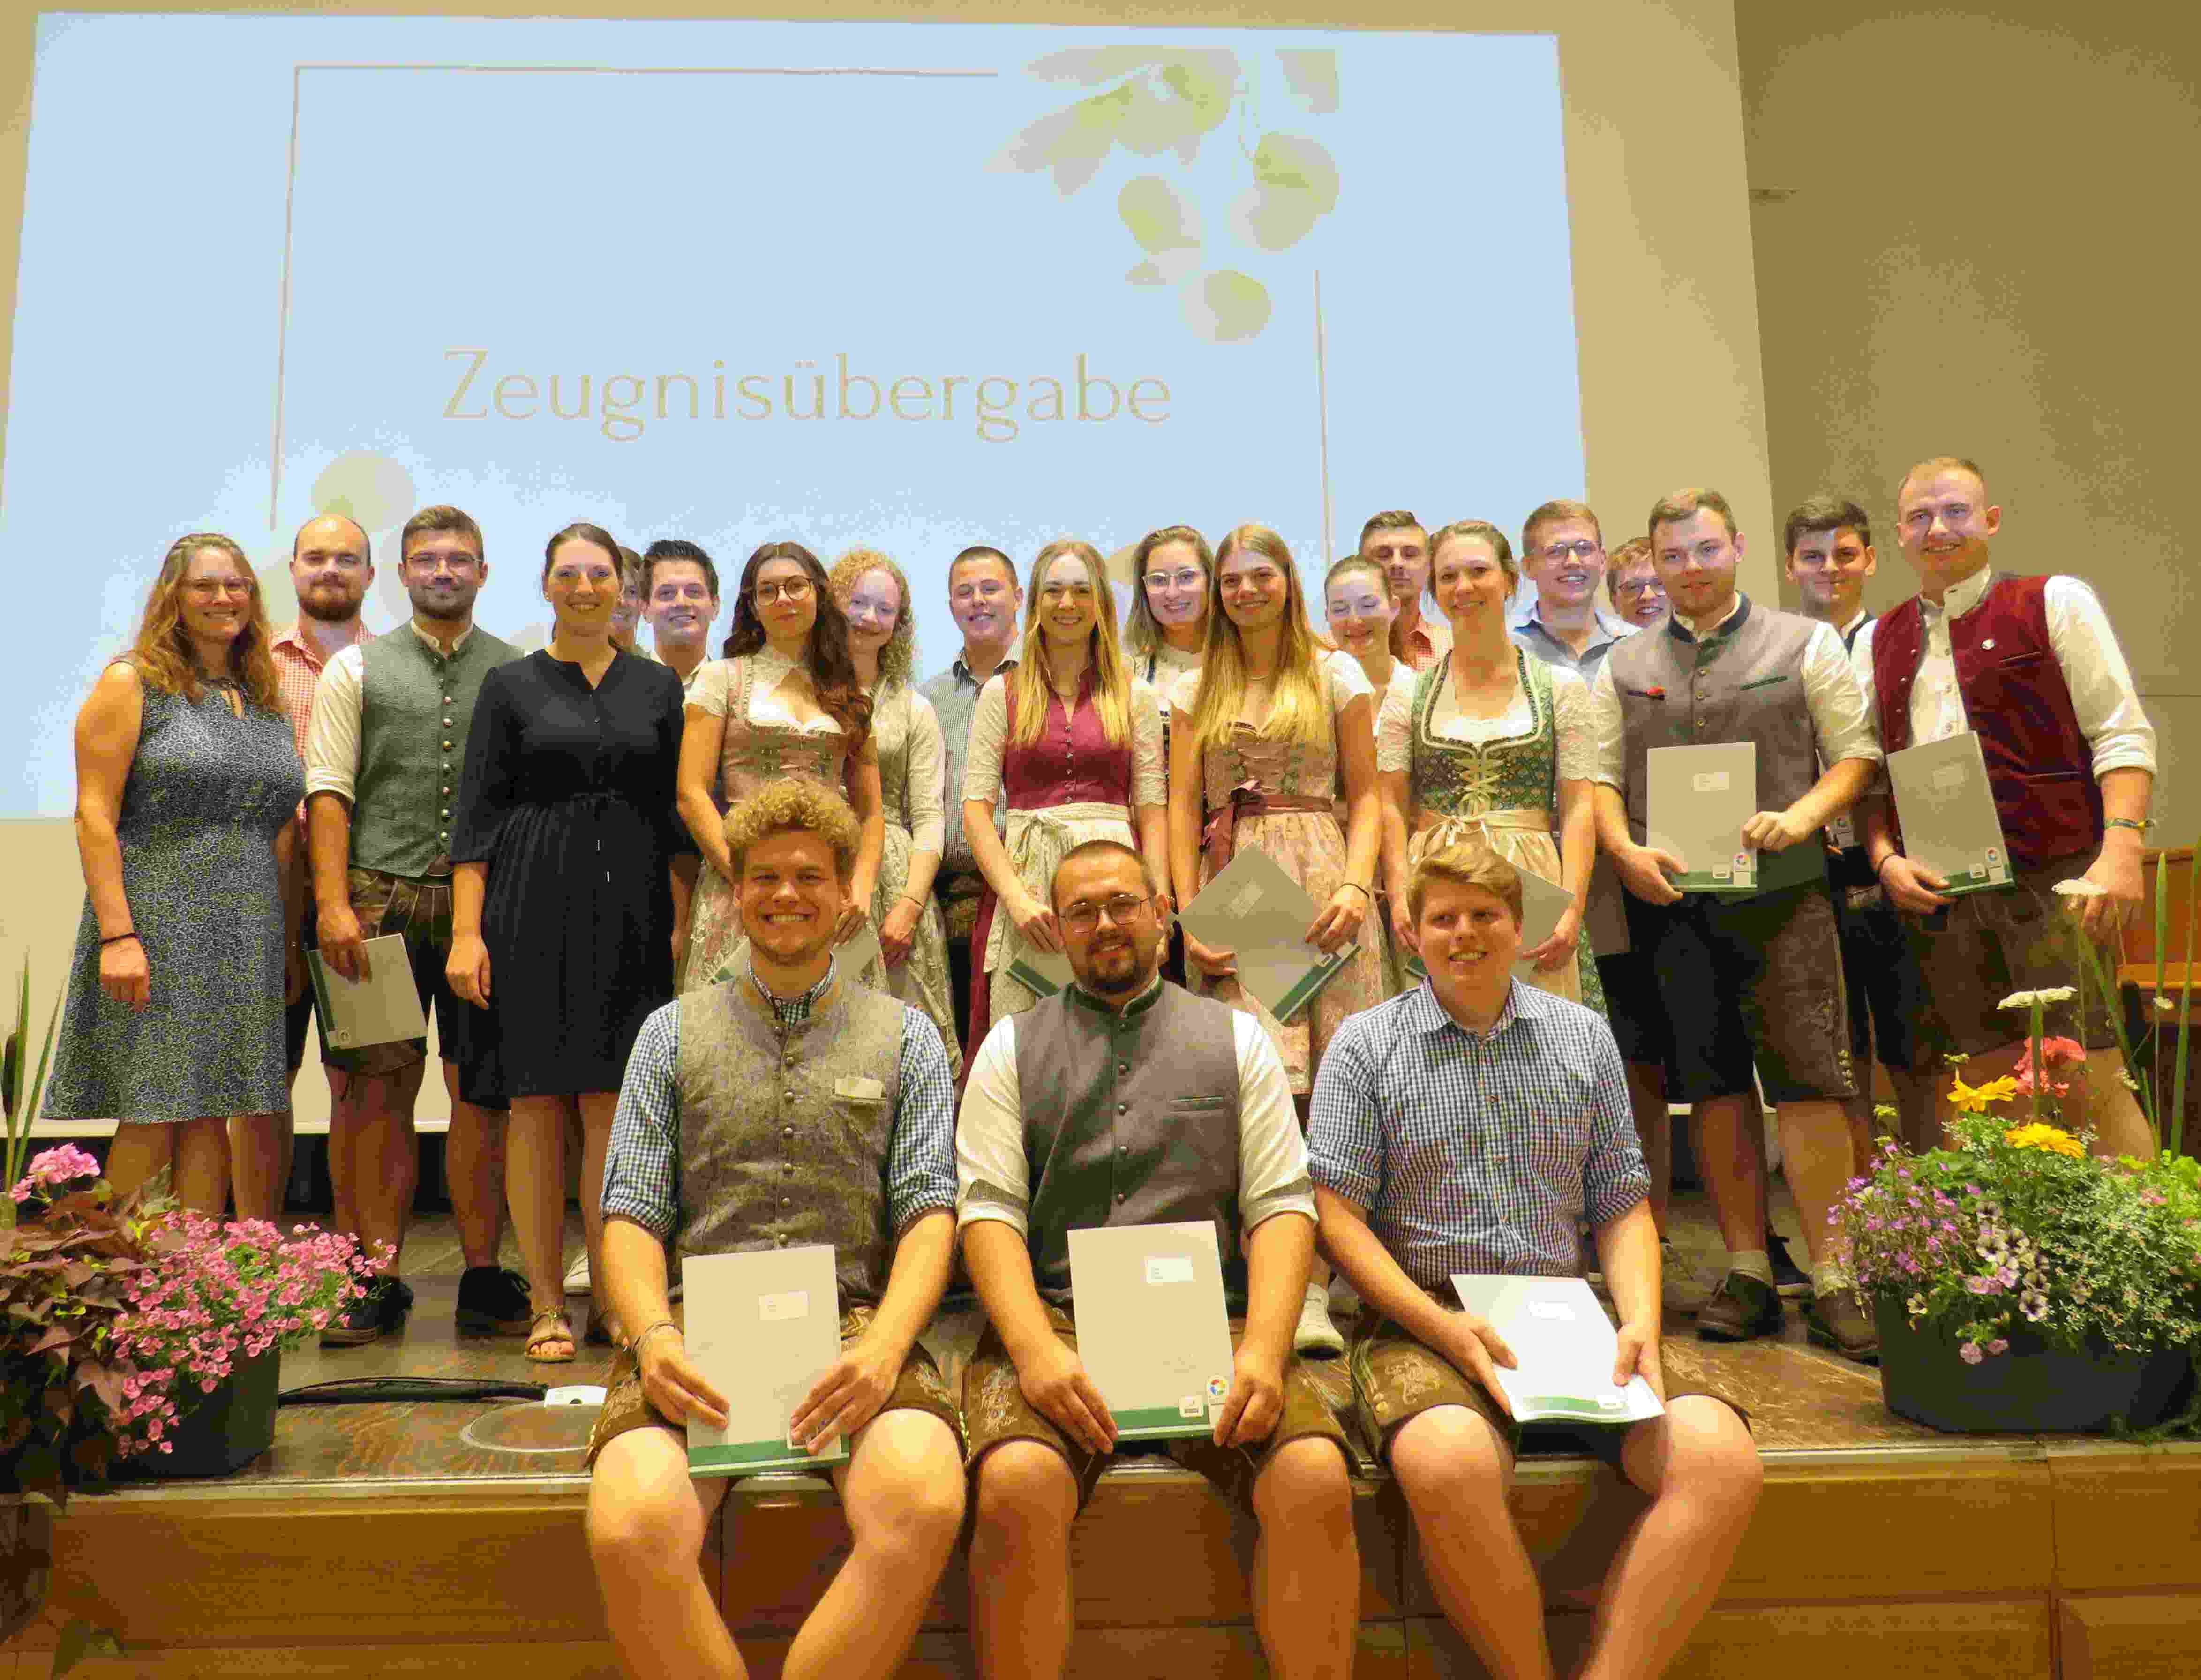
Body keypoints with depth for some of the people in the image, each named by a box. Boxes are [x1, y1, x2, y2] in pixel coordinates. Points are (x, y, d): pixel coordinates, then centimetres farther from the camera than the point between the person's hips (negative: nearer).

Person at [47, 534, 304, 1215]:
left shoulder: (267, 702, 15)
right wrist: (117, 934, -17)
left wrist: (288, 944, 12)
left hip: (246, 945, 5)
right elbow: (95, 817, -8)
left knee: (211, 1116, 7)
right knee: (152, 1118, -3)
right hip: (155, 933, -5)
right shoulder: (130, 685, -1)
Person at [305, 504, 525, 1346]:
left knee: (482, 1092, 3)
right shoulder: (356, 669, 11)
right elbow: (328, 792, 4)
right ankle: (378, 1281, 10)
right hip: (380, 895, 0)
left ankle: (483, 1278, 11)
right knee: (378, 1091, 1)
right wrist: (334, 903, -7)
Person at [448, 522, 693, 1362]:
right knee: (538, 1102, 0)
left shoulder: (657, 686, 12)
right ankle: (547, 1305, 9)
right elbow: (476, 814, 2)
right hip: (533, 906, -1)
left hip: (630, 907, 1)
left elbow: (677, 810, 12)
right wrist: (465, 931, -6)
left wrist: (683, 915, 3)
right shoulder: (511, 685, 7)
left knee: (614, 1104, -1)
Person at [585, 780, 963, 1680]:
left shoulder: (905, 1036, 15)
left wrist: (884, 1346, -13)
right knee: (632, 1527, -30)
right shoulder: (672, 1033, 17)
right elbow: (632, 1212, 9)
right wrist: (654, 1334, -11)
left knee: (925, 1504, -32)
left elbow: (930, 1210, 6)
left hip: (855, 1325, 0)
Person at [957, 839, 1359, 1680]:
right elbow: (989, 1210, 3)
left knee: (1317, 1478, -25)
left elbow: (1282, 1204, 7)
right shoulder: (1012, 1048, 14)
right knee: (1017, 1484, -31)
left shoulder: (1236, 1039, 16)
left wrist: (1263, 1350, -11)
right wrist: (1035, 1350, -15)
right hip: (1054, 1317, 0)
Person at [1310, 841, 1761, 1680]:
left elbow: (1621, 1205, 15)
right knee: (1447, 1462, -35)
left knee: (1722, 1457, -22)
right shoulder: (1367, 1044, 6)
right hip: (1422, 1319, -3)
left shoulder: (1585, 1037, 16)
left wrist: (1641, 1323, -4)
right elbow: (1337, 1211, -1)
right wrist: (1444, 1327, -14)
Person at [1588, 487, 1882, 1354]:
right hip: (1671, 897, 2)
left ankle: (1829, 1281, 2)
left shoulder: (1805, 644, 8)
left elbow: (1855, 753, 5)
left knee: (1808, 1083, -6)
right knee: (1715, 1087, 6)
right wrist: (1626, 851, -8)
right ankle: (1748, 1273, 15)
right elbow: (1599, 777, 10)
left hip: (1782, 888, -2)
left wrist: (1799, 818, -13)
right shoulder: (1623, 666, 13)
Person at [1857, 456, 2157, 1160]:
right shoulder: (1876, 641, 15)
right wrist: (1885, 858, -2)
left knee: (2092, 1079, -6)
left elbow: (2122, 734, -1)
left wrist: (2121, 847, -14)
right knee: (1982, 1090, 7)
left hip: (2052, 878, -3)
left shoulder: (2056, 603, 4)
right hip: (1936, 890, 4)